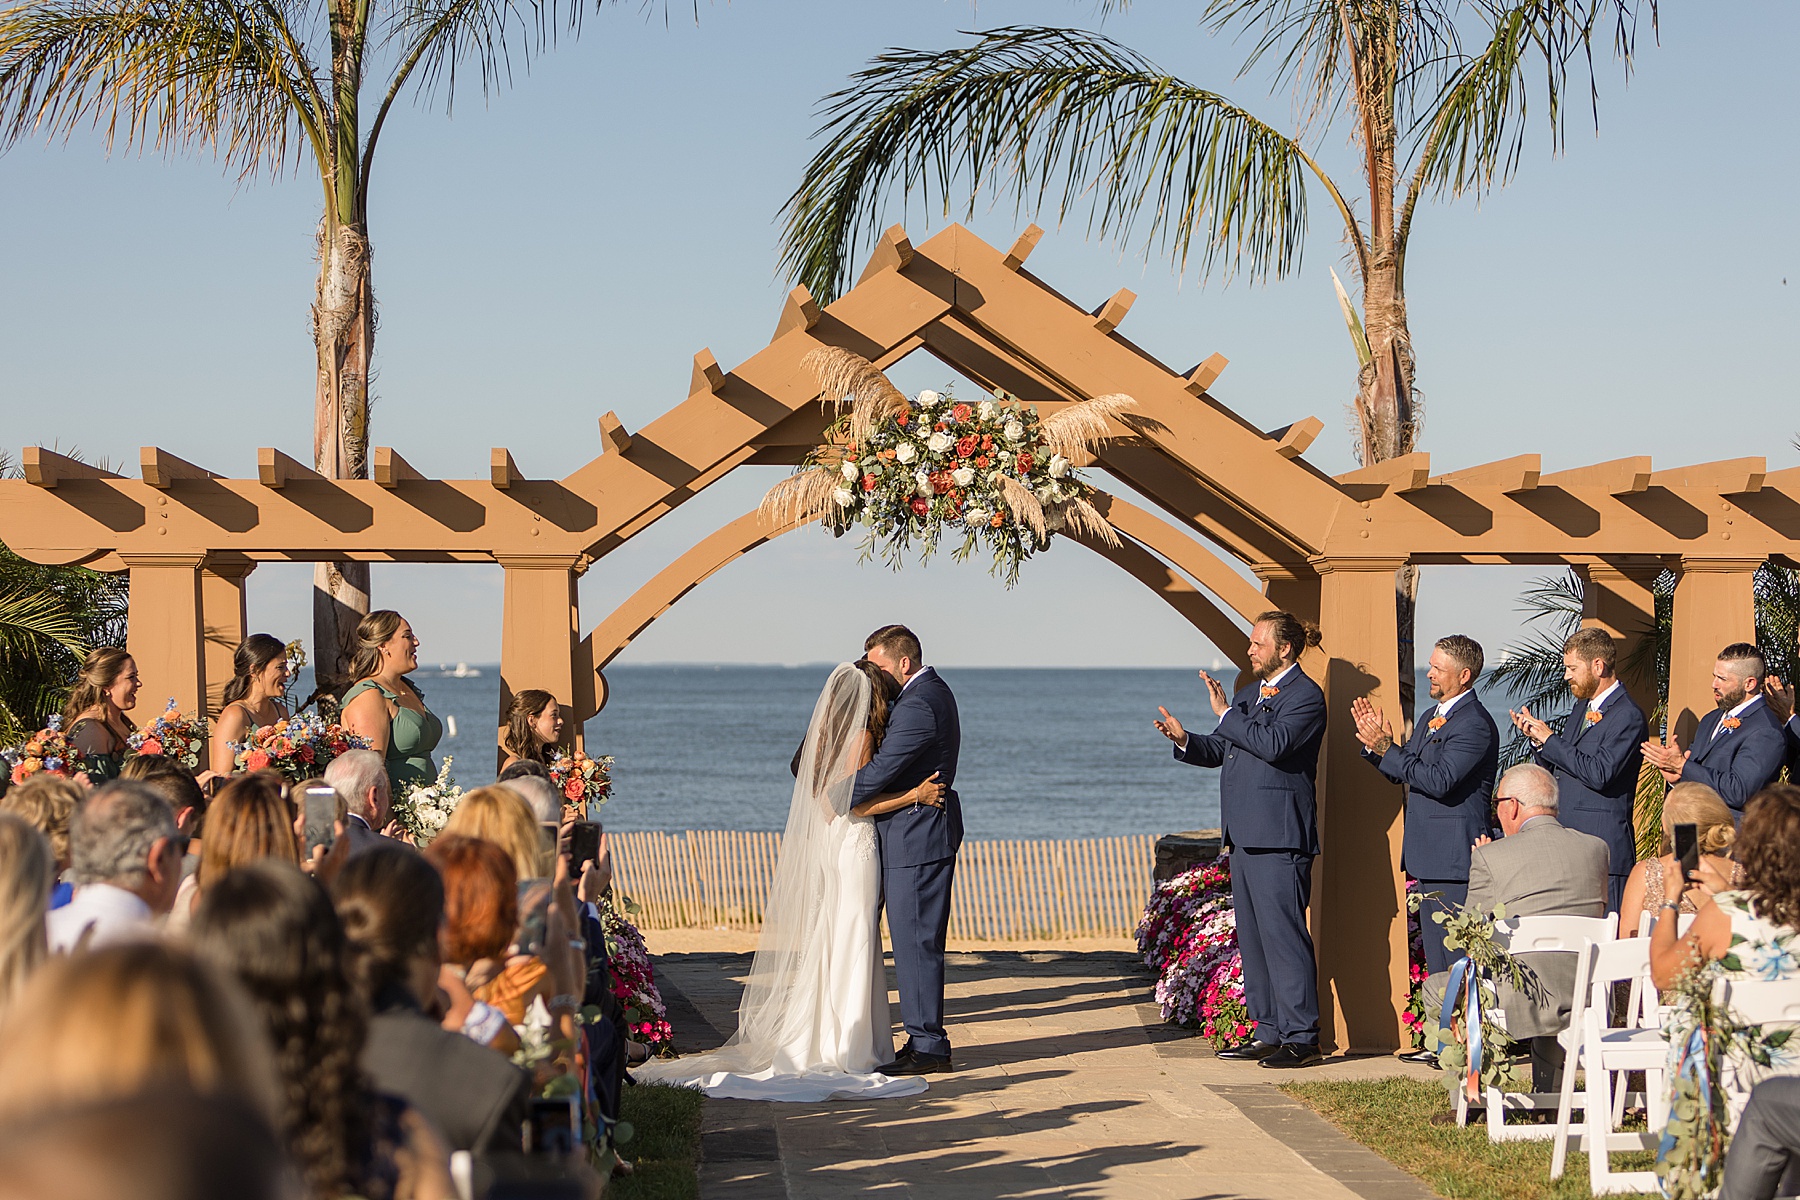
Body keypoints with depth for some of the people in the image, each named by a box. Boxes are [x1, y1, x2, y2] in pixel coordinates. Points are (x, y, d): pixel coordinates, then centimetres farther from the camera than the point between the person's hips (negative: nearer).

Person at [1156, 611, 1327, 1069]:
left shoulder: (1306, 696, -8)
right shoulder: (1250, 693, 19)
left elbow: (1273, 744, -23)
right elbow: (1218, 750, 21)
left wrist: (1226, 714, -16)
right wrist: (1184, 740, 2)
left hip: (1278, 836, -10)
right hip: (1244, 834, 10)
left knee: (1283, 934, -10)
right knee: (1252, 937, 12)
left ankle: (1301, 1038, -8)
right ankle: (1269, 1032, 18)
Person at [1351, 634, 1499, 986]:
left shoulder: (1475, 724, -15)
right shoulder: (1433, 717, 16)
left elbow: (1439, 780, -24)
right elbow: (1401, 772, 20)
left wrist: (1385, 749, -22)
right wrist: (1376, 743, 2)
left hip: (1454, 856, -10)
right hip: (1428, 856, 10)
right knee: (1436, 956, 14)